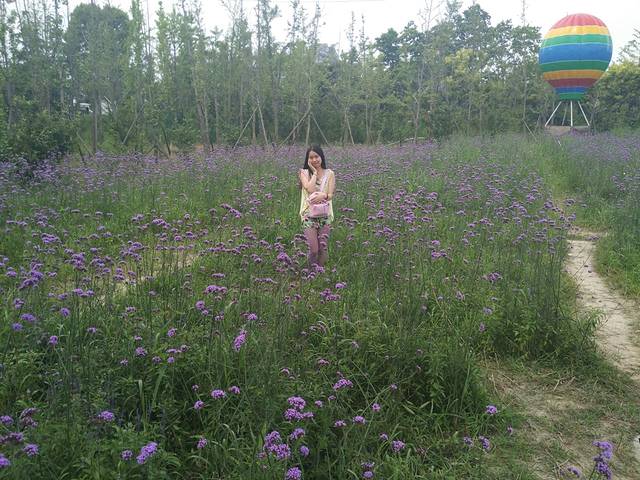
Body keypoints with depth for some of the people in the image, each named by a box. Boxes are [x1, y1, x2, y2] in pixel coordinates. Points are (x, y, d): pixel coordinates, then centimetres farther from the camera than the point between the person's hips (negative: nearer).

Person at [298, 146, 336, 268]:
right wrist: (314, 172, -3)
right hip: (309, 214, -1)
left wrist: (323, 196, -25)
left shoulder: (329, 173, 8)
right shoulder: (304, 173, 6)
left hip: (325, 214, 1)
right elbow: (310, 189, -11)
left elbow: (330, 195, -2)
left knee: (323, 248, -7)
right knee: (313, 249, -12)